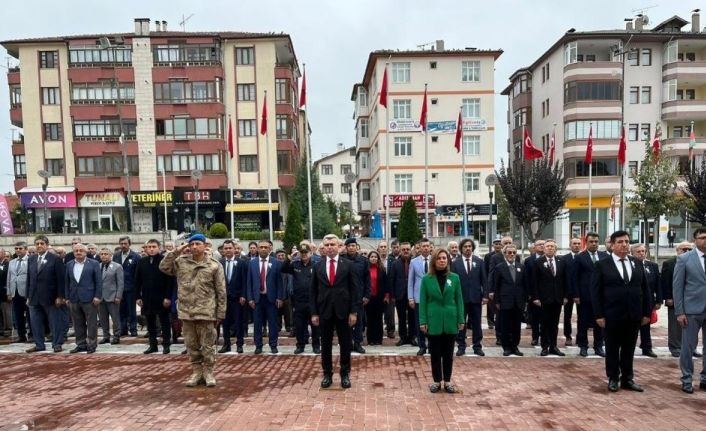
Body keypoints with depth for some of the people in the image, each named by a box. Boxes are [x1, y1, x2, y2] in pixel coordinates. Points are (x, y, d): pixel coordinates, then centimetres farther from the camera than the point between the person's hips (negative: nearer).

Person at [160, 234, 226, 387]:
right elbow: (163, 267, 1)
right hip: (186, 311, 3)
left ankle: (208, 372, 19)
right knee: (191, 345, 13)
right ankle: (196, 371, 26)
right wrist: (175, 252, -6)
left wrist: (220, 314, -5)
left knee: (208, 345, 5)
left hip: (206, 312, -3)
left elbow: (221, 292, -3)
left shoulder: (214, 265, -5)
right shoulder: (181, 261, 5)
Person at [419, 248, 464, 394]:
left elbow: (459, 299, 3)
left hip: (450, 321, 1)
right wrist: (423, 321, -6)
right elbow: (423, 301, -1)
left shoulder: (454, 278, 0)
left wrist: (461, 320, -1)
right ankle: (437, 381, 21)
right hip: (434, 321, -1)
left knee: (448, 353, 11)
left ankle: (447, 381, 24)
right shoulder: (427, 279, -3)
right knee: (435, 353, 8)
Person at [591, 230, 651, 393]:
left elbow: (645, 290, 10)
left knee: (629, 349, 12)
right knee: (612, 349, 8)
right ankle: (613, 379, 21)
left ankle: (627, 379, 24)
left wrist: (647, 312, 4)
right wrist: (599, 315, -12)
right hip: (612, 315, -3)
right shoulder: (602, 265, -5)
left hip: (634, 315, 4)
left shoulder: (638, 264, 8)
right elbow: (595, 292, -7)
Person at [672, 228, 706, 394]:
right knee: (688, 347, 5)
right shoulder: (684, 259, -3)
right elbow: (677, 286, -3)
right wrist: (679, 312, -8)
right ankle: (687, 380, 18)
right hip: (692, 310, -2)